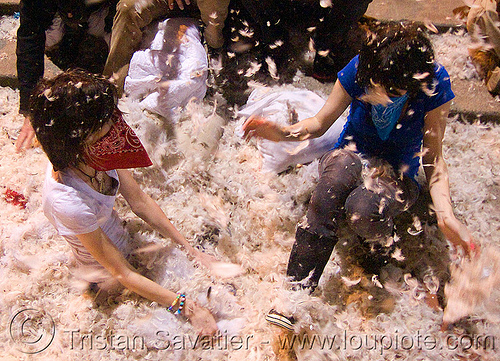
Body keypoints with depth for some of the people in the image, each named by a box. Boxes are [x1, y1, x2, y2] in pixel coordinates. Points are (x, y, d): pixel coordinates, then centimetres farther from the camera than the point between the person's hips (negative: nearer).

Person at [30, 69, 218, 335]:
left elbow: (140, 202, -9)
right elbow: (122, 274, -29)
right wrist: (188, 309, -25)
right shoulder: (70, 203, -41)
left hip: (121, 243, 6)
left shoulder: (94, 154, -23)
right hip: (106, 276, -6)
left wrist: (191, 250, -6)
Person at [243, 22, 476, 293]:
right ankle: (295, 291, -37)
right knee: (341, 166, -40)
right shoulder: (359, 69, -14)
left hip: (398, 176, -1)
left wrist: (446, 216, -29)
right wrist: (283, 133, -26)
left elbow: (434, 159, -14)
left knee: (363, 207, -40)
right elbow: (320, 123, -4)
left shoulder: (434, 83, -17)